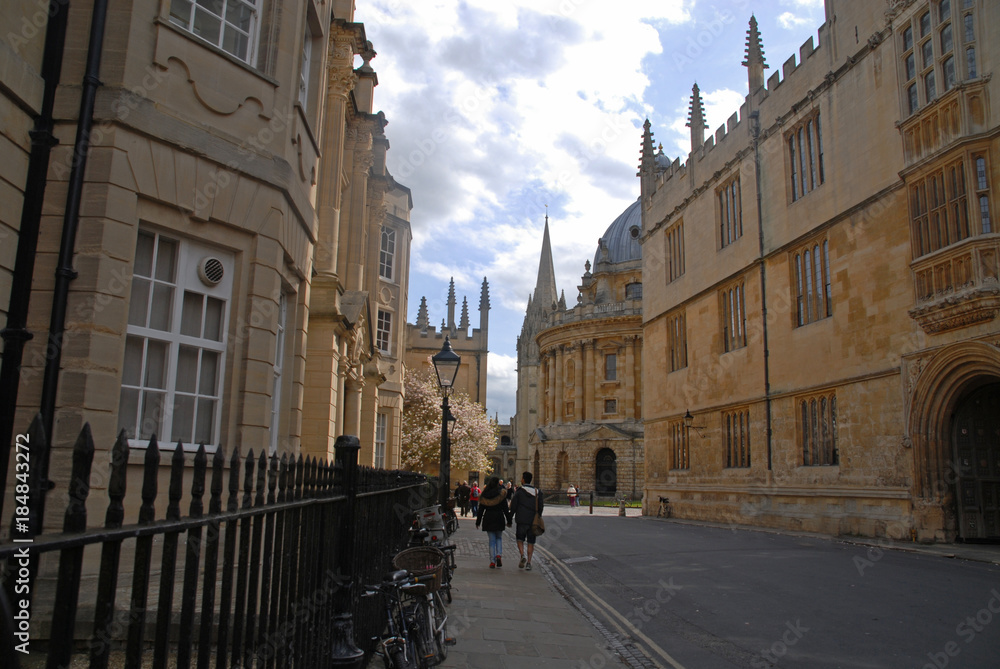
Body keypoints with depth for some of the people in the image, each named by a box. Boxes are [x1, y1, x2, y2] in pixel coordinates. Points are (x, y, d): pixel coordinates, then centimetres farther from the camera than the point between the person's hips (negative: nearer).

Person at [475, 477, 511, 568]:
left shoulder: (484, 495, 1)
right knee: (499, 538, 17)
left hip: (488, 519, 1)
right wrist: (509, 521, 3)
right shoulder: (501, 494, -7)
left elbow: (480, 510, 5)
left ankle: (492, 561, 4)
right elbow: (505, 509, -5)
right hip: (499, 519, -1)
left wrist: (478, 522, 13)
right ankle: (499, 555, -4)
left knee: (492, 540, 8)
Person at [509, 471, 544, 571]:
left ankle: (522, 555, -12)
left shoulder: (519, 491, -6)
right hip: (533, 521, 3)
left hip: (521, 520, -3)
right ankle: (529, 562, 5)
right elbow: (541, 507, 7)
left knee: (520, 539, 11)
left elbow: (513, 506, -5)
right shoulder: (537, 492, 5)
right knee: (531, 542, 9)